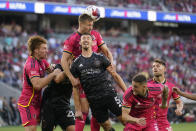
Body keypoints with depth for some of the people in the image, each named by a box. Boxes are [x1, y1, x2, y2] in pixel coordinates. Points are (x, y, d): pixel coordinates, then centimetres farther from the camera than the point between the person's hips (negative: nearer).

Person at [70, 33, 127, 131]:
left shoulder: (100, 58, 6)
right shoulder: (76, 63, 8)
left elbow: (115, 75, 7)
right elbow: (76, 88, 9)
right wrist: (78, 109, 4)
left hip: (109, 94, -1)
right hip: (94, 100, 1)